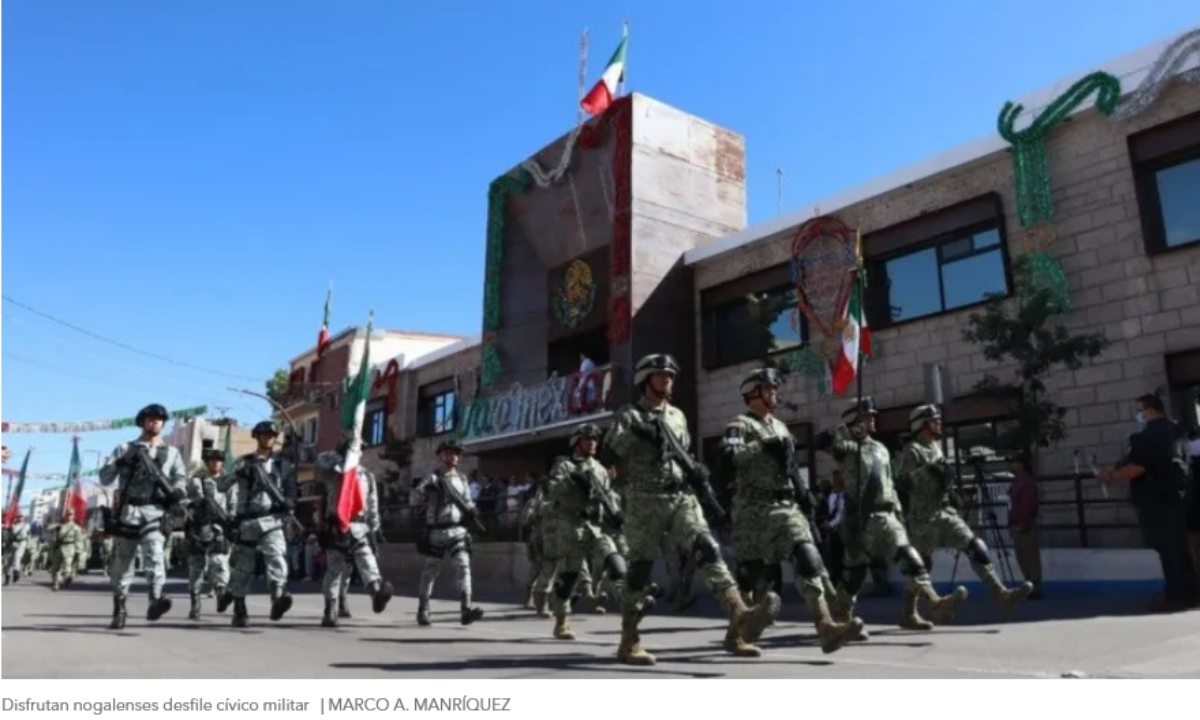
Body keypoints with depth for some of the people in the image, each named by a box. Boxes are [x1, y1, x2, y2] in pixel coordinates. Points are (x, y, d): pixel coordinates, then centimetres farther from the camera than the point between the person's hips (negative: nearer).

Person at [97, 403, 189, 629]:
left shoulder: (172, 453, 17)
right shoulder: (125, 449, 14)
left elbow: (181, 479, 11)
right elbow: (104, 479, 7)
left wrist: (178, 492, -11)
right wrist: (119, 463, -12)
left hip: (154, 512, -1)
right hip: (127, 512, 1)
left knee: (154, 552, -24)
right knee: (121, 563, 5)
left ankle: (156, 599, -36)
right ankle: (119, 610, 17)